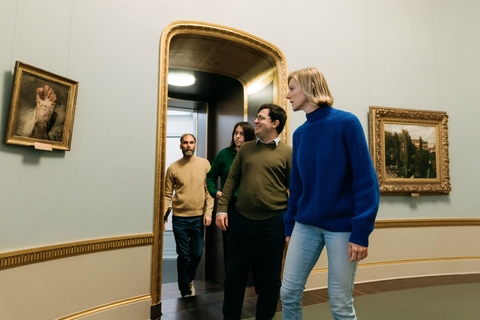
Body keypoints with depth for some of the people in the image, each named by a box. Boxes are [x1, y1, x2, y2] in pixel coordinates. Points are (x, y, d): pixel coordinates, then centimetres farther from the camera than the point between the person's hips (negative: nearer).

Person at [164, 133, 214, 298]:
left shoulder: (204, 164, 2)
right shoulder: (173, 168, 0)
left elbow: (209, 190, 2)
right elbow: (167, 195, 1)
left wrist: (208, 212, -6)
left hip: (199, 217, 1)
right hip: (180, 218, -1)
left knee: (197, 253, 10)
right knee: (183, 255, 7)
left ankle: (190, 279, 40)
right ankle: (185, 291, 25)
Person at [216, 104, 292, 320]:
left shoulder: (287, 153, 0)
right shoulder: (246, 148, 10)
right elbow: (232, 180, 9)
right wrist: (222, 208, 1)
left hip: (272, 223, -2)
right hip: (241, 220, 3)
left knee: (269, 279, 12)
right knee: (234, 275, 13)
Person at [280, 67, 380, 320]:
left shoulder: (346, 123, -8)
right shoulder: (300, 134, 8)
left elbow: (365, 179, -11)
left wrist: (361, 232, -15)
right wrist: (289, 226, 13)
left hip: (341, 225, -4)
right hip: (306, 225, 5)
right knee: (288, 294, 9)